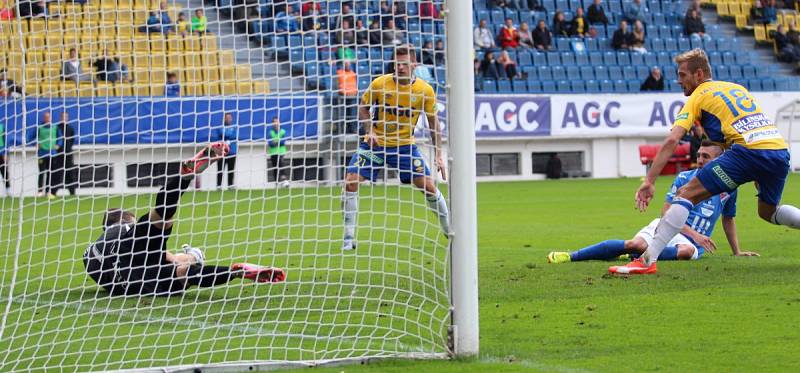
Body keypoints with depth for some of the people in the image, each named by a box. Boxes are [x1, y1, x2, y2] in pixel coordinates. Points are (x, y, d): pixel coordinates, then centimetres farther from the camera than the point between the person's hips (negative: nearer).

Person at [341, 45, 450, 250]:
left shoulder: (425, 91, -11)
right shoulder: (379, 84, -14)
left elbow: (433, 122, 1)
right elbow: (363, 108, 2)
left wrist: (438, 154, -1)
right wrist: (370, 131, -15)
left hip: (405, 145, 0)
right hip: (375, 143, 0)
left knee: (429, 185, -6)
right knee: (351, 181, -15)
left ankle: (449, 231, 16)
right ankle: (349, 237, -5)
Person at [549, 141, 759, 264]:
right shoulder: (684, 178, 5)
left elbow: (728, 219, 28)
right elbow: (667, 212, -1)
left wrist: (737, 252, 30)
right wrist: (694, 234, -12)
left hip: (690, 241, 1)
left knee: (687, 251, -41)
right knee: (637, 244, -34)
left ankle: (641, 256, -32)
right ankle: (571, 257, -33)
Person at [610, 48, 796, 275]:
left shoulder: (698, 97, 11)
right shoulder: (738, 88, 29)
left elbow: (672, 141, 0)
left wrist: (649, 181, -3)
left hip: (748, 150, -6)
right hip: (779, 147, 7)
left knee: (687, 195, -1)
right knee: (768, 212, 30)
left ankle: (648, 260, -10)